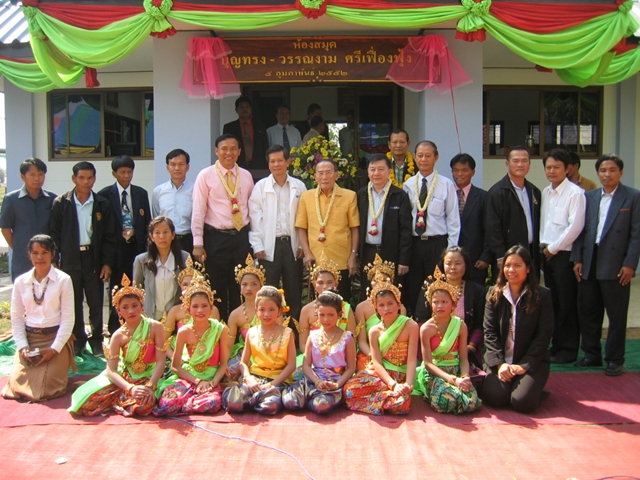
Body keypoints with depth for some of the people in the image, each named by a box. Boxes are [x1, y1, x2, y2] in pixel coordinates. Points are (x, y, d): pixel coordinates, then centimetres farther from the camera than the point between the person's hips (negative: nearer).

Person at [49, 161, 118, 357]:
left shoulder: (102, 204, 3)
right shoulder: (61, 203, 1)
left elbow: (110, 236, 3)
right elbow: (54, 234, 3)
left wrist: (108, 262, -3)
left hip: (94, 259, 0)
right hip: (70, 260, 0)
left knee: (96, 302, 5)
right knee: (74, 302, 8)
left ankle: (97, 339, 19)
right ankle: (78, 339, 21)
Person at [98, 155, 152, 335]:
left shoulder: (141, 193, 9)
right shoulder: (105, 195, 0)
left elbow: (147, 223, 11)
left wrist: (146, 247, 3)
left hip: (136, 247, 2)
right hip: (116, 249, -2)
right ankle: (115, 332, 12)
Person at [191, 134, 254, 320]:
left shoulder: (246, 176, 8)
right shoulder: (206, 176, -2)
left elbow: (252, 208, 12)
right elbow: (198, 211, -5)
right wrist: (198, 243, -10)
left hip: (241, 236, 3)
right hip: (216, 237, -3)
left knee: (240, 287, 9)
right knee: (217, 287, 4)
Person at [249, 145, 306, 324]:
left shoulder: (299, 186, 7)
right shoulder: (260, 186, 3)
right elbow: (255, 217, 0)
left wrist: (303, 244, 1)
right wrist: (257, 246, -6)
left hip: (292, 245, 2)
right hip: (269, 246, -2)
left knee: (294, 292, 6)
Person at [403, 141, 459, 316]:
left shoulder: (446, 185, -2)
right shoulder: (408, 185, 6)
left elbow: (453, 220, -2)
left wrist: (451, 250, -5)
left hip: (437, 244, -2)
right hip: (414, 243, 3)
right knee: (412, 289, 8)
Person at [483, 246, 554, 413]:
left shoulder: (542, 295, -3)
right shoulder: (494, 294, 4)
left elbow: (544, 335, -6)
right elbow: (489, 332, -1)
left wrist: (524, 366, -13)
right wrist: (499, 363, -13)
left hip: (532, 362, -2)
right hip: (500, 361, 2)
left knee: (522, 402, -23)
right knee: (495, 398, -22)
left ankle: (537, 391, 12)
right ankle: (509, 385, 13)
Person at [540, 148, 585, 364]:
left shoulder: (575, 193, -11)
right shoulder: (545, 192, 12)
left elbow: (575, 226, -16)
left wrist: (553, 248, -10)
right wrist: (543, 247, 4)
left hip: (564, 255, -7)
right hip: (547, 254, 7)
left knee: (567, 304, 0)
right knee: (553, 302, 12)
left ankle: (568, 350, 11)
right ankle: (557, 345, 22)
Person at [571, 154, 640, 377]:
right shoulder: (589, 197, 11)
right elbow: (581, 230, 10)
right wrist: (577, 259, 3)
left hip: (616, 265, -4)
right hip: (589, 265, 4)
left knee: (617, 315, 3)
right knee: (588, 312, 10)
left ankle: (614, 359, 16)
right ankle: (592, 355, 24)